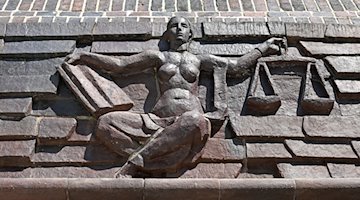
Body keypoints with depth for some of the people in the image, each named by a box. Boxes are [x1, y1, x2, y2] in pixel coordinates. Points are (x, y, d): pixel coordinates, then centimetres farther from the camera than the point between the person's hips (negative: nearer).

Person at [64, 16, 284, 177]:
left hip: (191, 119, -1)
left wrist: (264, 47, 33)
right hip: (159, 121, 1)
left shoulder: (200, 60, 25)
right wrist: (83, 55, 21)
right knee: (105, 122, -20)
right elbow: (119, 64, 23)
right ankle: (152, 162, -29)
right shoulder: (158, 57, 24)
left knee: (196, 120, -42)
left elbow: (237, 65, 29)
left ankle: (134, 162, -34)